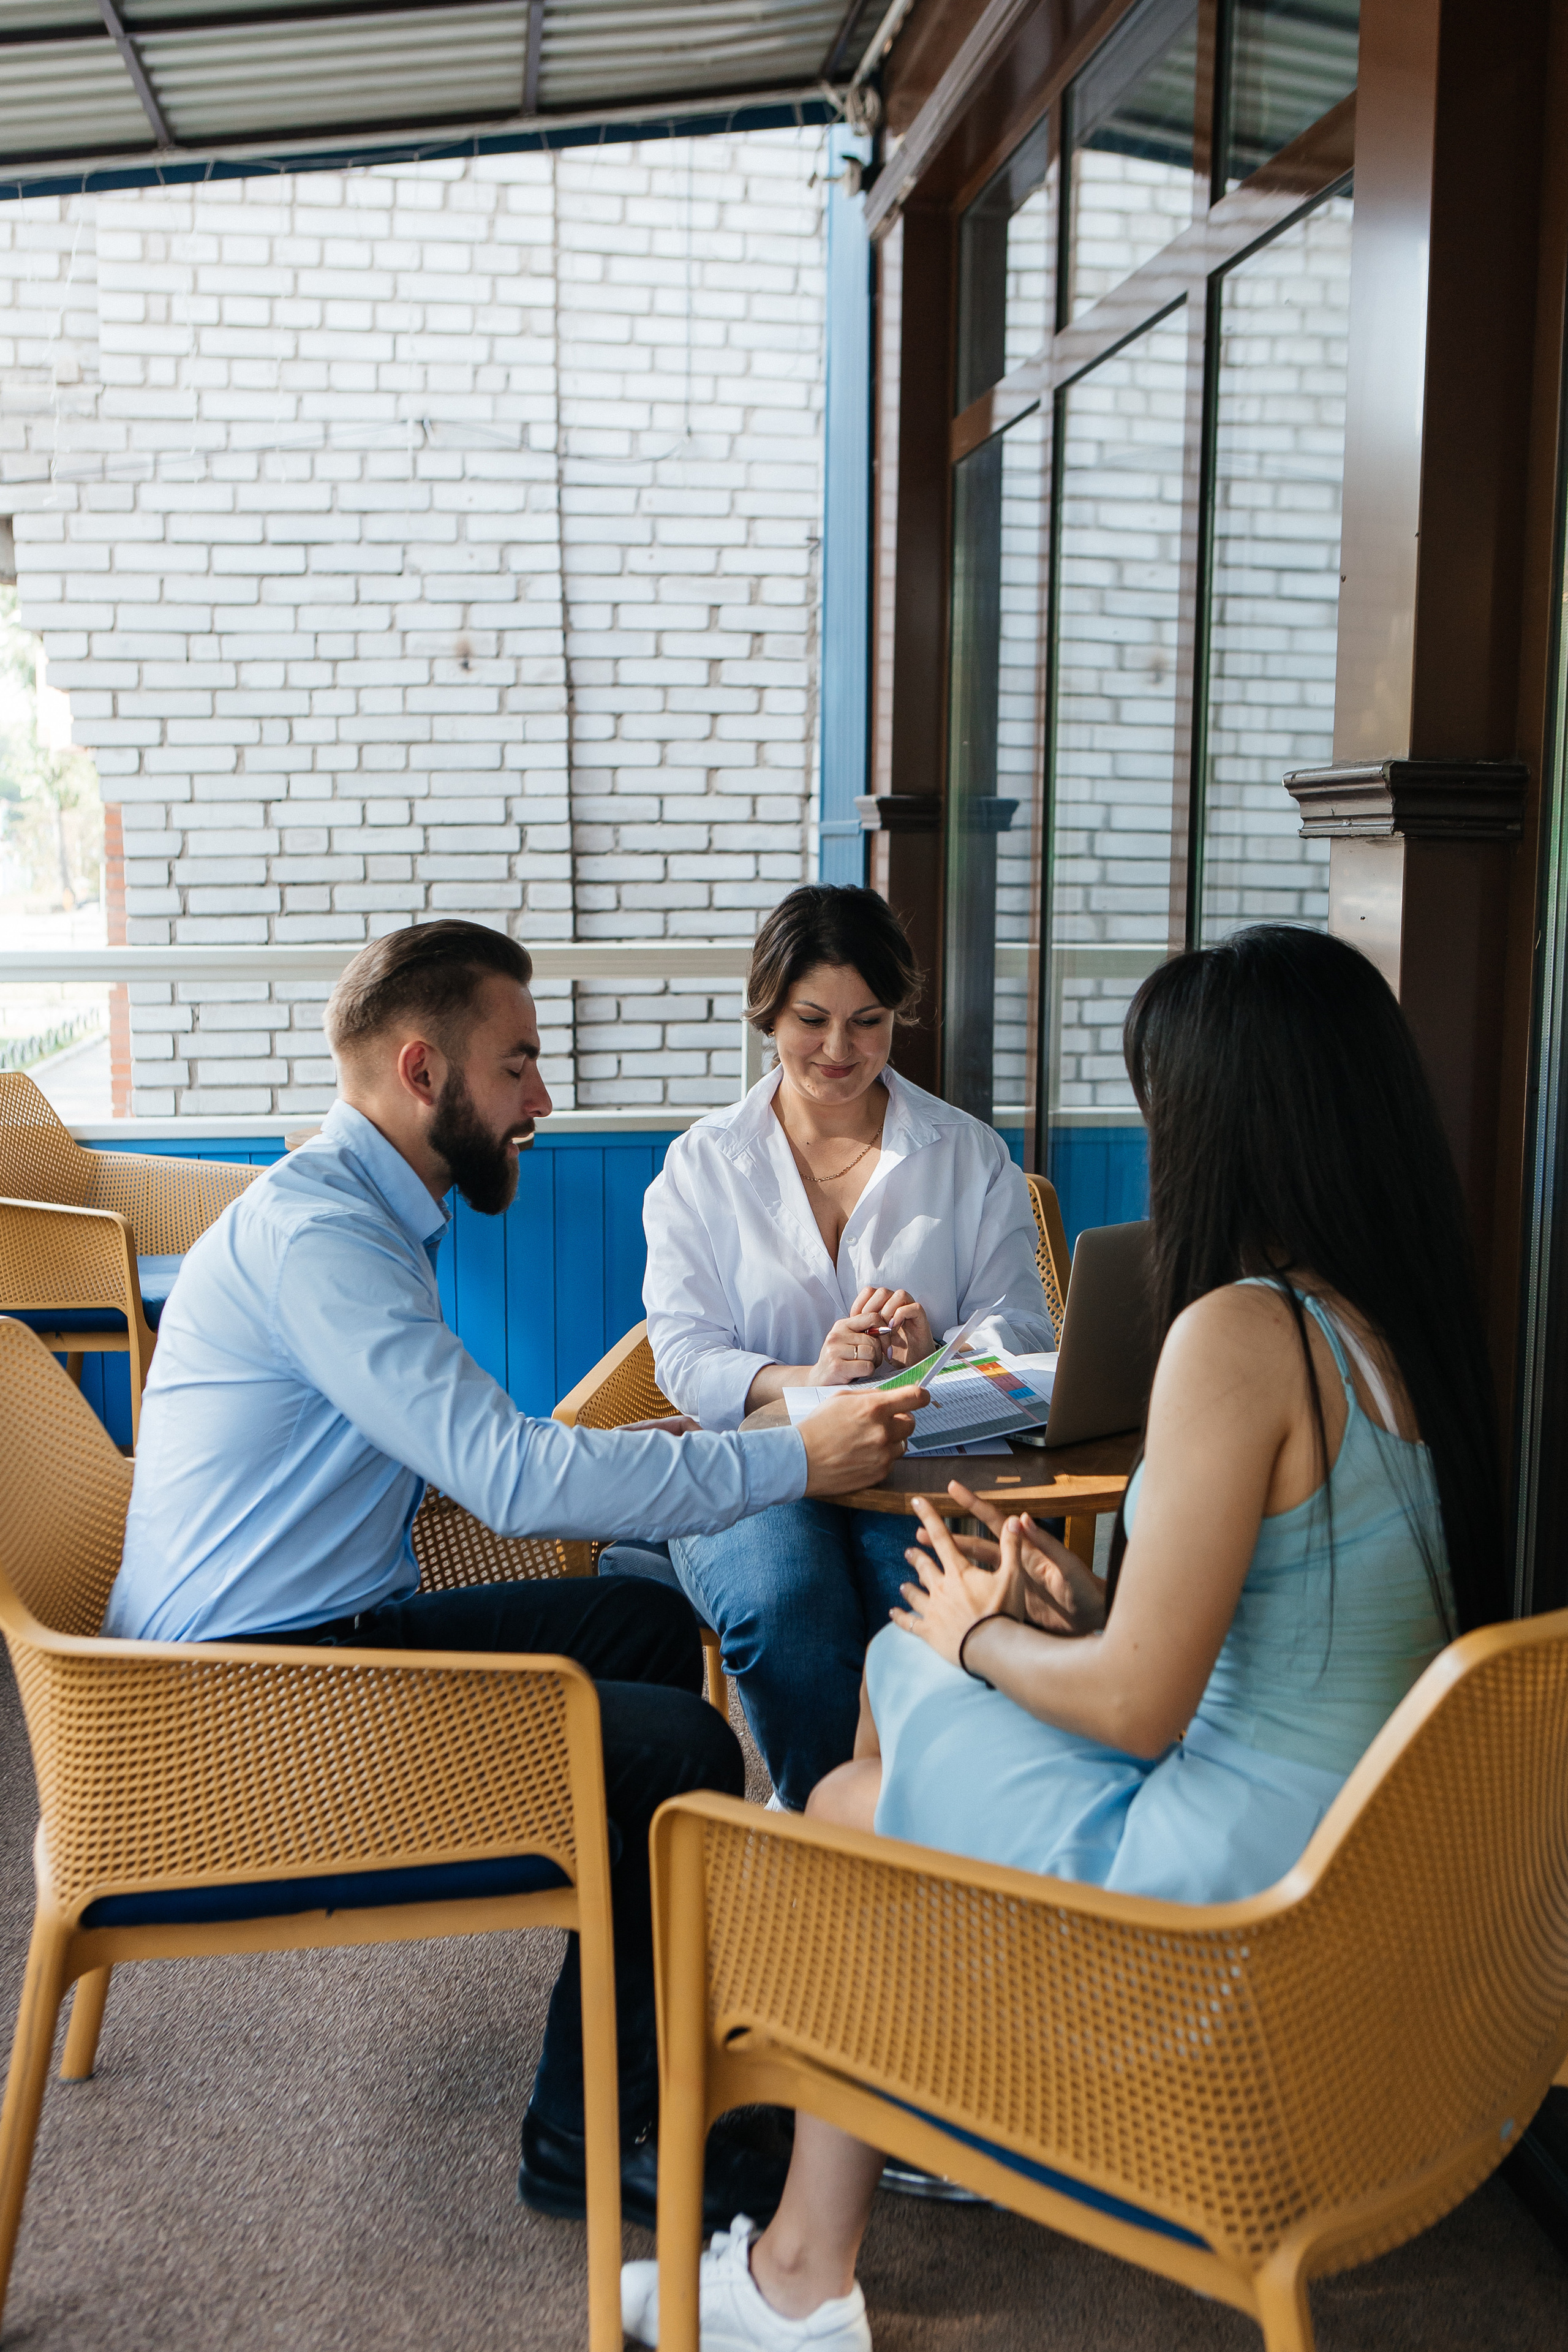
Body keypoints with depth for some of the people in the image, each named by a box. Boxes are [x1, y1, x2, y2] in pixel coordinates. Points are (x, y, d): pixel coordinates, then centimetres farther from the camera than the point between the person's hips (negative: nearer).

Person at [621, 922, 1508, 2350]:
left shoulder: (1241, 1334, -23)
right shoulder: (1405, 1322, 3)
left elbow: (1139, 1707, -20)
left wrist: (981, 1639, -2)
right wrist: (1087, 1608, 7)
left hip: (1237, 1895, -8)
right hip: (1378, 1872, 8)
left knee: (852, 1812, 13)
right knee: (905, 1680, 19)